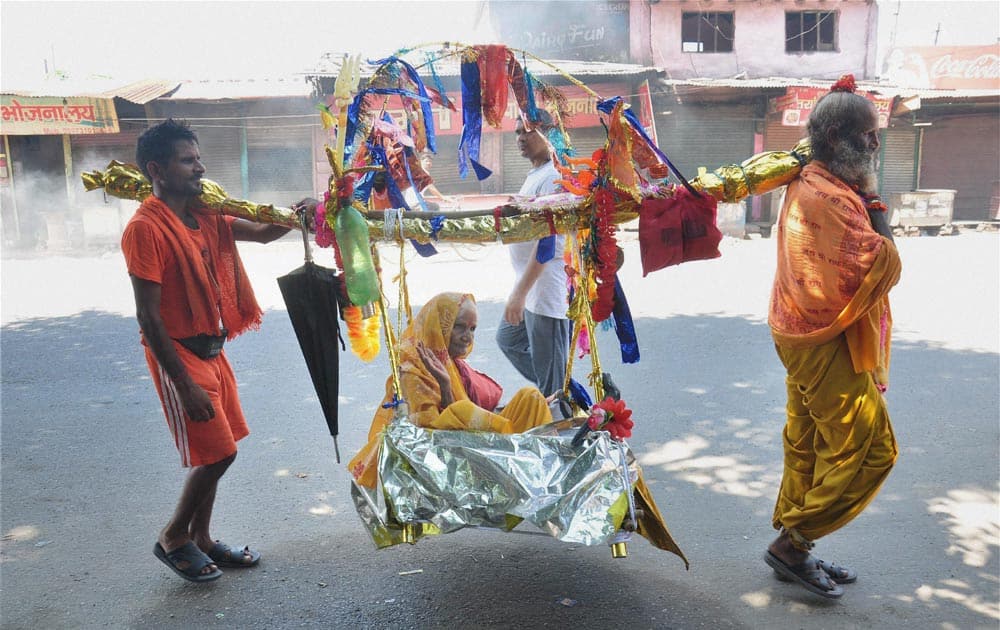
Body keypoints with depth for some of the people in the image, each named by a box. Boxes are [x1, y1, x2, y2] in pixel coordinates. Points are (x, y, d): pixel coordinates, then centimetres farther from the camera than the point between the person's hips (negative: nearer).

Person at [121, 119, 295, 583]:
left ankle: (201, 539, 30)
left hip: (211, 349, 8)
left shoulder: (205, 217, 6)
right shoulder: (146, 229, -18)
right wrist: (185, 385, -21)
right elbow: (149, 316, -20)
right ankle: (174, 538, 18)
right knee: (217, 452, -4)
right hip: (179, 354, -8)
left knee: (214, 452, 14)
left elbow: (263, 234, 15)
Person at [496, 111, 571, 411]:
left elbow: (547, 242, -24)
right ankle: (560, 393, 34)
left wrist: (520, 292, -27)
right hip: (530, 286, 11)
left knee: (549, 374, -2)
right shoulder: (534, 175, 13)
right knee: (507, 339, 26)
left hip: (546, 289, -11)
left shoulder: (553, 178, -18)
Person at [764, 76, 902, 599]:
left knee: (807, 445, 16)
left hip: (806, 335, 11)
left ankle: (793, 552, 26)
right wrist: (874, 212, -9)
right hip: (826, 342, -11)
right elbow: (884, 267, -24)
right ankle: (793, 541, 3)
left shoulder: (807, 183, 9)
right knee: (869, 447, -5)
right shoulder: (831, 197, -21)